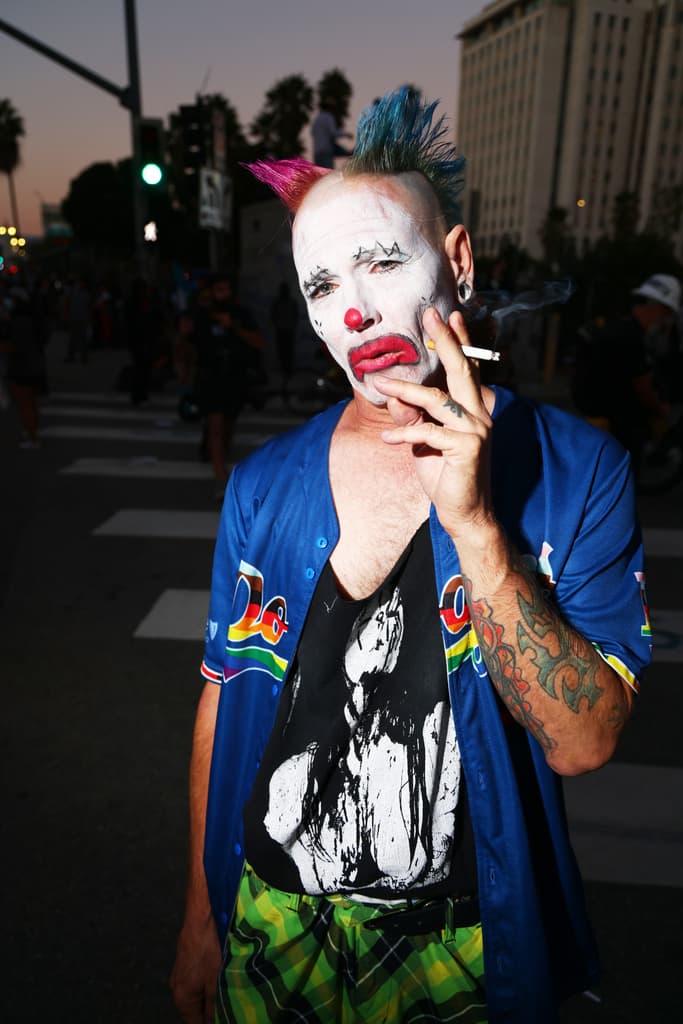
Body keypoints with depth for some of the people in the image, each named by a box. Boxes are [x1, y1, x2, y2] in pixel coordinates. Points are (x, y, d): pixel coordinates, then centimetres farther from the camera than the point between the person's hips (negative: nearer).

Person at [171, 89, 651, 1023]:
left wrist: (473, 523, -29)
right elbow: (224, 701, -1)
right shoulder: (264, 485, -8)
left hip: (466, 942, -1)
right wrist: (200, 920, 5)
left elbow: (585, 742, -18)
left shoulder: (578, 471, -14)